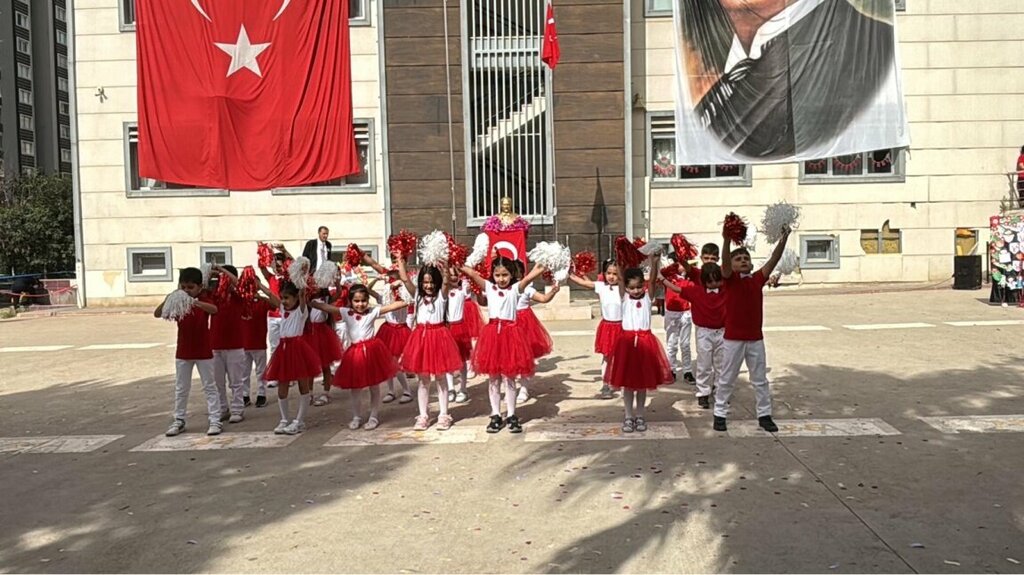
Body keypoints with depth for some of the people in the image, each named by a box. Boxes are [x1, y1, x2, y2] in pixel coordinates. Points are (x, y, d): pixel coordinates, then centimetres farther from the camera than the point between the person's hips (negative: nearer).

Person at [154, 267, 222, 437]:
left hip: (203, 352, -3)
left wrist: (195, 303, -48)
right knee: (181, 388, 12)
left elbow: (214, 309, -32)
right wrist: (165, 301, -30)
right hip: (183, 352, 4)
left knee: (209, 386, 2)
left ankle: (215, 420, 4)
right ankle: (179, 420, 22)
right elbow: (157, 314, -10)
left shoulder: (204, 301, -9)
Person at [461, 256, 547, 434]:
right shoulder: (488, 287, 7)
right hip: (492, 332, 2)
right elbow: (471, 273, -6)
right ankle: (495, 416, 18)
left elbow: (529, 277, -15)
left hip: (510, 332, -2)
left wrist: (540, 268, -29)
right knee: (493, 378, 8)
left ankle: (511, 416, 15)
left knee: (509, 377, 5)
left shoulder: (515, 288, 2)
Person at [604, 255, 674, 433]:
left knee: (643, 382, 10)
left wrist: (654, 262, -28)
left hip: (645, 341, 0)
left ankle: (640, 416, 23)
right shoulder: (624, 298, 2)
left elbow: (653, 279, -12)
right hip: (627, 341, 0)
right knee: (627, 383, 7)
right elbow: (620, 279, -10)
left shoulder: (647, 297, 3)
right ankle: (628, 417, 18)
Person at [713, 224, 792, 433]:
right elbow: (724, 262, -23)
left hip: (755, 338, 4)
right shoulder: (729, 279, -5)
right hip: (733, 339, -4)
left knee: (760, 380, 12)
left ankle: (764, 415, 23)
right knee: (727, 379, 7)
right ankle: (720, 414, 17)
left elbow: (773, 260, -1)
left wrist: (783, 239, -13)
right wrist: (727, 240, -39)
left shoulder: (758, 278, 6)